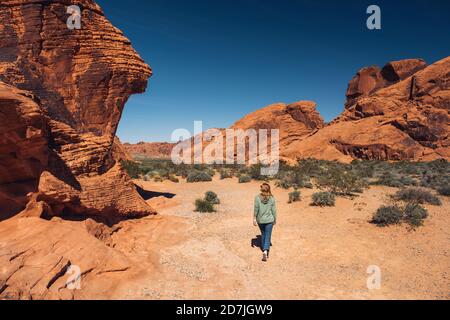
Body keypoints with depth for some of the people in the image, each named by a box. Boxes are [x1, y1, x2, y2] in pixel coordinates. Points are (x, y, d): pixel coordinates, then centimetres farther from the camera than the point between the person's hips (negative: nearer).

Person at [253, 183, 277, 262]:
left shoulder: (257, 198, -10)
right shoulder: (272, 198, -8)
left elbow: (256, 209, -9)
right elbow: (274, 211, -3)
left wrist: (254, 219, -1)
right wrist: (275, 220, 10)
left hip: (260, 220, 2)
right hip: (269, 220, -1)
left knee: (263, 234, 22)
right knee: (267, 236, 3)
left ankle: (264, 249, 38)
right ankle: (265, 251, -14)